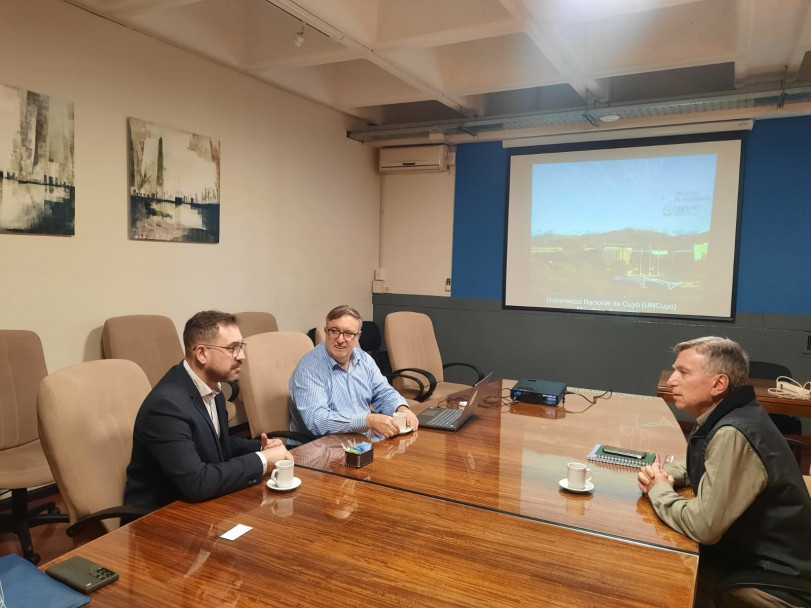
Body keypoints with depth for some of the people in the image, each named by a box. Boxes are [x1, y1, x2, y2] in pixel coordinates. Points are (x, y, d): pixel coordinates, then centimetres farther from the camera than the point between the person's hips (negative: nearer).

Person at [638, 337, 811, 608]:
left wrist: (658, 490, -11)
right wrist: (664, 474, -1)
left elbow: (702, 526, -30)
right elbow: (705, 468, 20)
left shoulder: (733, 434, -29)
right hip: (750, 557, 8)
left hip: (775, 582, -8)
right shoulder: (723, 417, 1)